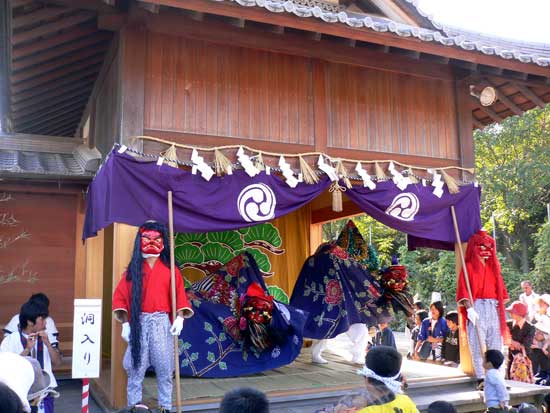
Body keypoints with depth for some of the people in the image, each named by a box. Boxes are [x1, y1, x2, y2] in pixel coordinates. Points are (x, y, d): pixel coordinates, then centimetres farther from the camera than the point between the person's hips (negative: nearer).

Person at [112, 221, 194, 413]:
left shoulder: (170, 270, 6)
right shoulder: (133, 269, 6)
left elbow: (179, 295, 1)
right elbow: (120, 296, 2)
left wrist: (180, 318, -12)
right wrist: (125, 323, -7)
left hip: (162, 323, 0)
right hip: (139, 323, 0)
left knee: (164, 368, 3)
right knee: (136, 368, 1)